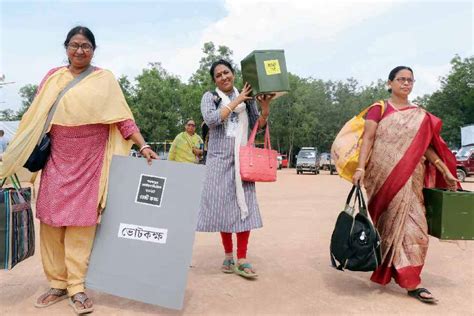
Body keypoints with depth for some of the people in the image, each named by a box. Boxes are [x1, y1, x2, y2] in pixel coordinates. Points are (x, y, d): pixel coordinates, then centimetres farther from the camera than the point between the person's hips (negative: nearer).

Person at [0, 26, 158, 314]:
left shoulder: (104, 79, 5)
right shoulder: (53, 77, 12)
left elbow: (122, 117, -1)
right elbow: (35, 118, 13)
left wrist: (143, 145, -11)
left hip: (90, 162, -3)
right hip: (57, 160, 3)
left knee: (81, 223, -2)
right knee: (51, 220, 3)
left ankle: (77, 287, 6)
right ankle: (57, 284, 16)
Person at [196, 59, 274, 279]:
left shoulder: (246, 97, 13)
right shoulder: (209, 97, 6)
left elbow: (258, 126, 11)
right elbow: (211, 119, -14)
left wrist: (265, 107, -6)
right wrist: (237, 101, -12)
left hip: (243, 158, 2)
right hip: (220, 158, -1)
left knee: (244, 205, -5)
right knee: (222, 205, 0)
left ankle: (241, 260, 0)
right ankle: (228, 255, 13)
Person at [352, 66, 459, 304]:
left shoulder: (420, 115, 14)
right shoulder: (379, 109, 1)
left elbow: (425, 146, 11)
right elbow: (367, 139, -6)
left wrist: (446, 172, 5)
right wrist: (360, 168, -17)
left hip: (410, 177, 5)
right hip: (385, 175, -4)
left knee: (410, 222, 2)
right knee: (395, 222, -3)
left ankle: (388, 270, 14)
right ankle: (410, 282, 3)